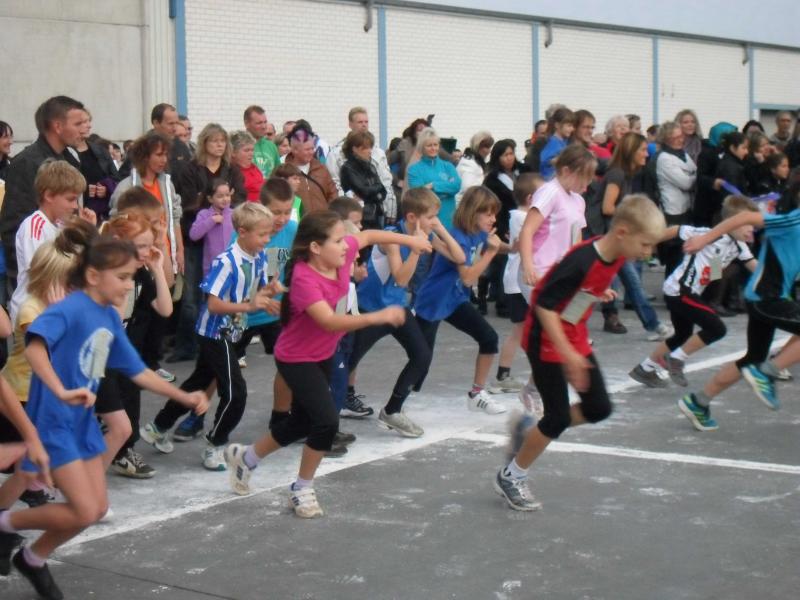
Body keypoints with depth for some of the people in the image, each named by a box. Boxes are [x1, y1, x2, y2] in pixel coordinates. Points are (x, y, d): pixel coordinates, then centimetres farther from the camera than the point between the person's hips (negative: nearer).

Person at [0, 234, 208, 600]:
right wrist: (61, 392, -47)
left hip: (84, 421, 9)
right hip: (55, 422, -9)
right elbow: (34, 347, -36)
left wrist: (184, 397, 10)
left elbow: (137, 371, 14)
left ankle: (34, 559, 30)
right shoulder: (71, 309, -19)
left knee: (98, 509, 12)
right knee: (84, 512, -9)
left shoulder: (111, 317, 6)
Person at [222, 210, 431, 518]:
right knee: (326, 421, -19)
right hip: (297, 360, -8)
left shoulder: (339, 253, -13)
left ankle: (244, 456, 44)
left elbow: (368, 235, 8)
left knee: (302, 422, 20)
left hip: (323, 354, 9)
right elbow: (330, 321, -44)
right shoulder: (304, 279, -33)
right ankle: (302, 488, 4)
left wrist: (409, 240, 8)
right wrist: (378, 317, -53)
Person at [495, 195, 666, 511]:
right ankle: (511, 476, 16)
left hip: (576, 338, 9)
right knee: (559, 417, -4)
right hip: (547, 340, -8)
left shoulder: (617, 257, -5)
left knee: (599, 408, 8)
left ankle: (530, 434, 25)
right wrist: (568, 354, -29)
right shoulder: (582, 262, -30)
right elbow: (544, 306, -28)